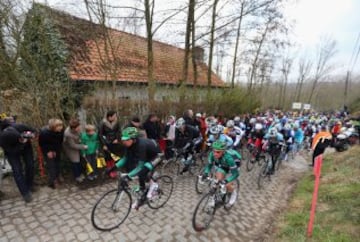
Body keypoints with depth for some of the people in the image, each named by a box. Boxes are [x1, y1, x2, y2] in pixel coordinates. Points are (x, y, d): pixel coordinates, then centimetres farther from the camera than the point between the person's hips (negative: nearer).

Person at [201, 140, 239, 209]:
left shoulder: (228, 158, -42)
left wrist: (226, 181, -51)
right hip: (221, 167, 4)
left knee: (227, 185, -17)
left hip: (231, 170, -4)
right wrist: (205, 173, -32)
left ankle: (234, 193, 16)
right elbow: (209, 165, -14)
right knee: (219, 181, -17)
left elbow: (235, 173, -38)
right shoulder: (212, 154, -30)